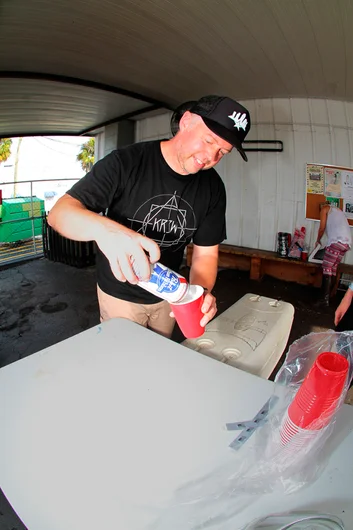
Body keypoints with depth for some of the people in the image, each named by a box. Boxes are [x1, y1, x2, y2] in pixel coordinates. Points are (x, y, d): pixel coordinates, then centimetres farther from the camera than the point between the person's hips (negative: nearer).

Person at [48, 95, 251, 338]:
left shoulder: (213, 188, -10)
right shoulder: (125, 163, -23)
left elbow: (206, 253, -8)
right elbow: (59, 212, -28)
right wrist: (104, 227, -51)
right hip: (120, 294, -3)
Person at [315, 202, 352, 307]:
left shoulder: (324, 209, 13)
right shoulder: (338, 210, 34)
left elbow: (322, 228, 5)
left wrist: (318, 240, 21)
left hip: (337, 240, -8)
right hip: (347, 242, 8)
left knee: (327, 268, -8)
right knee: (333, 268, 12)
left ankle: (325, 299, -14)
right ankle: (328, 295, 13)